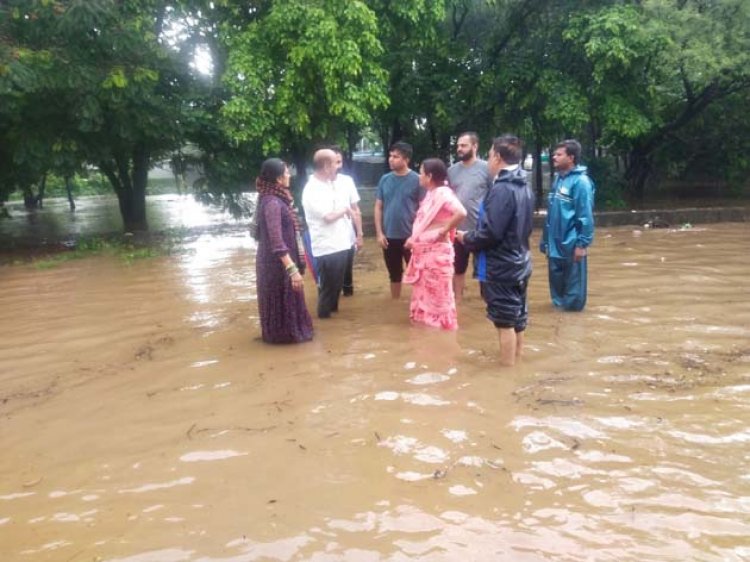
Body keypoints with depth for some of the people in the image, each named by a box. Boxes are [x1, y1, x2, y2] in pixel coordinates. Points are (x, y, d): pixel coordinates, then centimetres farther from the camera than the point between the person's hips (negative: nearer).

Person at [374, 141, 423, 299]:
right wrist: (379, 233, 0)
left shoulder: (416, 180, -7)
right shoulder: (385, 179, 3)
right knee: (394, 275, 17)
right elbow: (378, 207, 7)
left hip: (410, 236, -4)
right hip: (389, 237, 4)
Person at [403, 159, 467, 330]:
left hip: (437, 251, -10)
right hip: (424, 251, 10)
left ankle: (444, 327, 11)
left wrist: (444, 231, -21)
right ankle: (428, 323, 28)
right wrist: (413, 239, 8)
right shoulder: (430, 194, 13)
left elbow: (461, 213, -31)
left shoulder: (442, 193, -15)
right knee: (425, 292, 17)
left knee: (439, 294, 0)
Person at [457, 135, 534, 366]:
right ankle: (516, 364, 31)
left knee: (505, 322, 2)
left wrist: (466, 238, -7)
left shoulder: (502, 189, -21)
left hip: (500, 268, -9)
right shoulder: (525, 187, 9)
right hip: (519, 264, 9)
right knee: (518, 319, 18)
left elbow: (490, 233, -25)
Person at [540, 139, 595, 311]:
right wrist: (546, 240, 14)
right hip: (555, 244, 8)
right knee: (556, 282, 16)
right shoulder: (558, 179, 10)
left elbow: (585, 216, -16)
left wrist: (583, 243, -18)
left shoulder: (580, 181, -13)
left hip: (571, 245, -8)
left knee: (573, 286, 5)